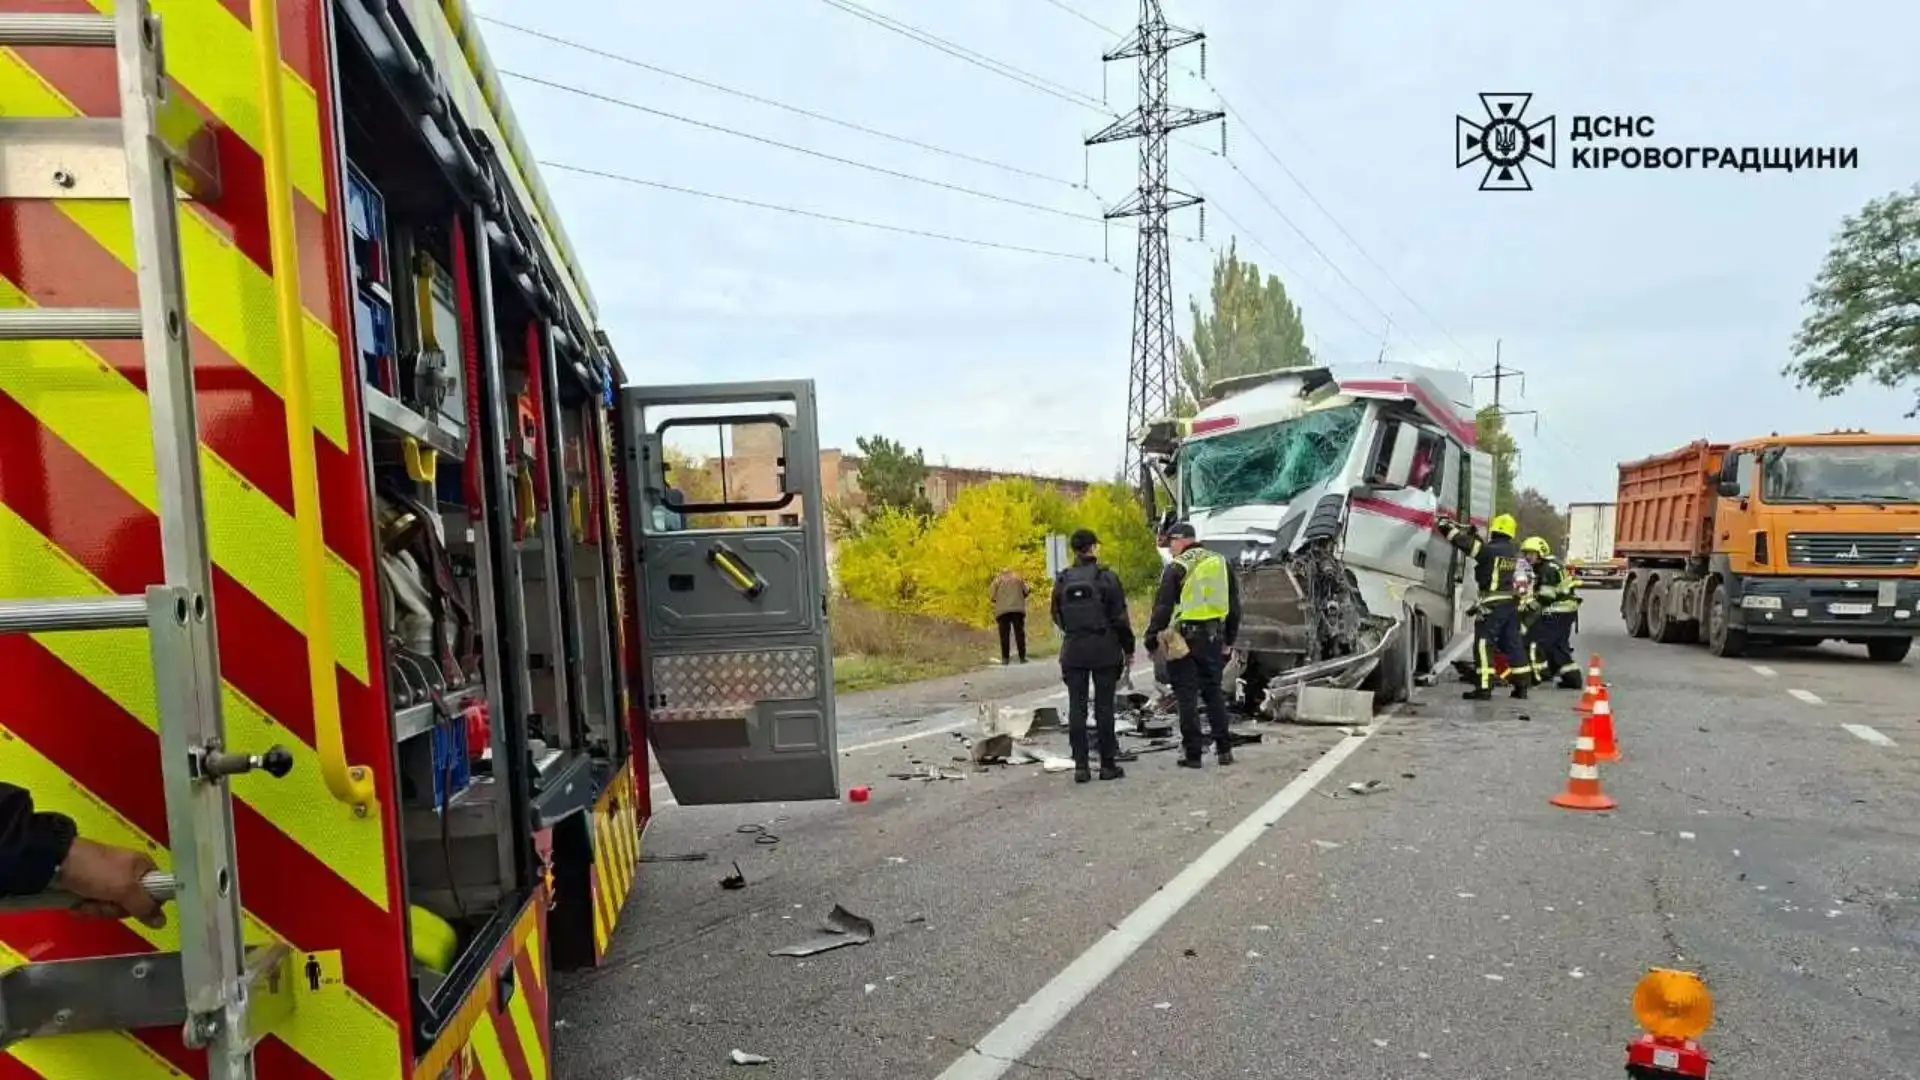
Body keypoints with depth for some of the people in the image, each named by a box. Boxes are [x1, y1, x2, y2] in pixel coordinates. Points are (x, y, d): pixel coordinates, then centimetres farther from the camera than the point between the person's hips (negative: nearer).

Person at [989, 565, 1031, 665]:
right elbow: (1027, 591, 7)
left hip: (1002, 611, -1)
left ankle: (1005, 658, -6)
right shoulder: (1018, 578, 14)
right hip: (1017, 609, 1)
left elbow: (991, 594, 3)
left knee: (1004, 635, -1)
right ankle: (1022, 657, 1)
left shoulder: (998, 579, 11)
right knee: (1019, 633, 3)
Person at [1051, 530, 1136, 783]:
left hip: (1073, 651, 2)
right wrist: (1128, 649, 4)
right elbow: (1120, 618, -6)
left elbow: (1057, 618, 9)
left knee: (1076, 707, 6)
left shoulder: (1062, 580, 2)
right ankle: (1108, 765, 10)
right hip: (1105, 650, -2)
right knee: (1104, 707, 4)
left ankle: (1081, 766, 7)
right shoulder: (1107, 578, -8)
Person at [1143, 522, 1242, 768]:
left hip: (1185, 638, -6)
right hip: (1214, 637, 6)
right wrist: (1229, 639, 22)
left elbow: (1163, 608, -11)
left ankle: (1192, 753, 4)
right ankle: (1224, 749, 18)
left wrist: (1152, 640, -5)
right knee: (1214, 692, 16)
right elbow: (1234, 606, 15)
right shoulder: (1221, 562, 10)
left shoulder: (1176, 567, -9)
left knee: (1187, 696, 1)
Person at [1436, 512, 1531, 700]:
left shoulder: (1490, 550, -15)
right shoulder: (1513, 550, 9)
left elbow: (1466, 543, -15)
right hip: (1511, 603, 8)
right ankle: (1522, 685, 21)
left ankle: (1484, 687, -10)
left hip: (1493, 604, -8)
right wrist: (1472, 532, 20)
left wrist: (1446, 525, -5)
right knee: (1513, 643, 15)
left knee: (1484, 644, -6)